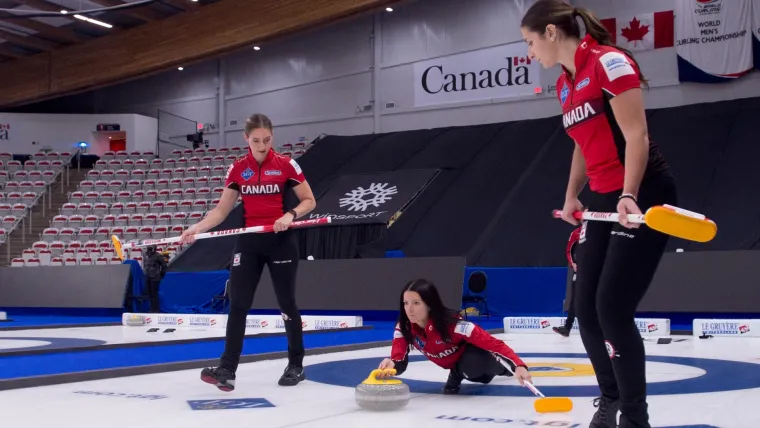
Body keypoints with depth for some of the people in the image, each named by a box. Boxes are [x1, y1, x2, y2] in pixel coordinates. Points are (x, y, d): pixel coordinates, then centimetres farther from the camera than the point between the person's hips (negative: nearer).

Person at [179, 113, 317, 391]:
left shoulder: (286, 165, -5)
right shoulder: (237, 169, 4)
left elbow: (309, 201, 0)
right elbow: (222, 210, 5)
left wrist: (290, 215, -19)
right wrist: (197, 228, -10)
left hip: (280, 241, -3)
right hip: (249, 242, 3)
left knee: (286, 303, 5)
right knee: (237, 304, -3)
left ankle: (296, 365, 18)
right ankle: (227, 369, -3)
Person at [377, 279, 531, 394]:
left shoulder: (451, 323, -42)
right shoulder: (404, 327, -27)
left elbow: (493, 343, -45)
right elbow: (400, 362, -31)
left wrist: (519, 366, -59)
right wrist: (391, 364, -57)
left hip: (472, 356, -5)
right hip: (452, 363, 5)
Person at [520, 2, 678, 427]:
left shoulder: (608, 61, -12)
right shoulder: (565, 84, 14)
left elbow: (636, 135, -18)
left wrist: (629, 196, -26)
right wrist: (571, 197, 19)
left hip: (643, 198, -9)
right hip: (605, 201, 9)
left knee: (613, 310, -12)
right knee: (586, 309, 8)